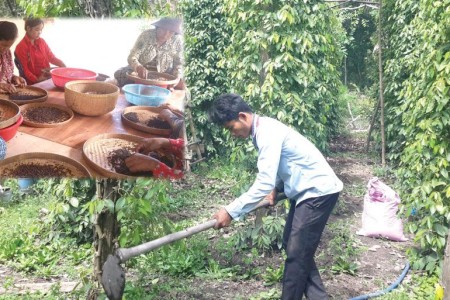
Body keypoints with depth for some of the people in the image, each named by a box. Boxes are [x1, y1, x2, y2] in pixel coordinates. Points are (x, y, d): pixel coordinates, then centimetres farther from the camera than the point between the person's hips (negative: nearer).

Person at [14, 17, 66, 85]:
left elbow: (51, 57, 15)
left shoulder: (41, 41, 10)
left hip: (48, 77, 6)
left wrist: (63, 65, -4)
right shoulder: (21, 47, -6)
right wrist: (37, 79, -22)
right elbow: (24, 69, -8)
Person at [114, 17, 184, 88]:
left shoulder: (177, 41, -14)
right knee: (119, 74, -24)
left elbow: (178, 63, -4)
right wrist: (138, 67, -46)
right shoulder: (146, 35, -18)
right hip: (141, 73, 0)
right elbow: (132, 57, -22)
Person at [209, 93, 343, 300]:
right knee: (292, 245, 14)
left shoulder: (268, 134, -24)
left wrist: (230, 212, -27)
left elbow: (263, 184, -30)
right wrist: (275, 189, 5)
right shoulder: (263, 129, 6)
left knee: (297, 252, -6)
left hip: (318, 191, -10)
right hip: (306, 190, 10)